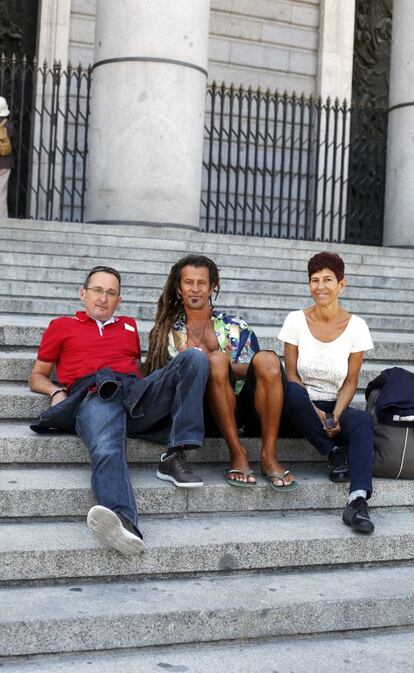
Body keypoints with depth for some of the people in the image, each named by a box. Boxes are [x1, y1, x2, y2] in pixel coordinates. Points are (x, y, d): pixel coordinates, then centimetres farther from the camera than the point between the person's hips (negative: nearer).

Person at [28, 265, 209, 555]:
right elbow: (37, 376, 29)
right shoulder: (62, 326, 29)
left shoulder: (129, 325, 37)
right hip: (94, 397, -4)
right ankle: (123, 521, -67)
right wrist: (56, 392, 6)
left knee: (195, 358, -21)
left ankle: (176, 456, -30)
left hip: (137, 393, 4)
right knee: (107, 451, -38)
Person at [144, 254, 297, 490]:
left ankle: (269, 455, -26)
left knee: (267, 359, -27)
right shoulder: (169, 333, 17)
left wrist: (223, 367, -5)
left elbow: (261, 371, 13)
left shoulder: (235, 327, 19)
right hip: (206, 414, -2)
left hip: (241, 407, 2)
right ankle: (238, 453, -27)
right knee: (217, 360, -31)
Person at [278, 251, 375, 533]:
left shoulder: (356, 326, -2)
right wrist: (316, 413, -17)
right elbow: (291, 375, -4)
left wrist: (335, 416, -17)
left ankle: (358, 501, -48)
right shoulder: (296, 320, -4)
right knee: (292, 392, -37)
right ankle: (334, 453, -18)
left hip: (336, 407, 0)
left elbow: (350, 381, 0)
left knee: (363, 421, -34)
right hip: (303, 405, 0)